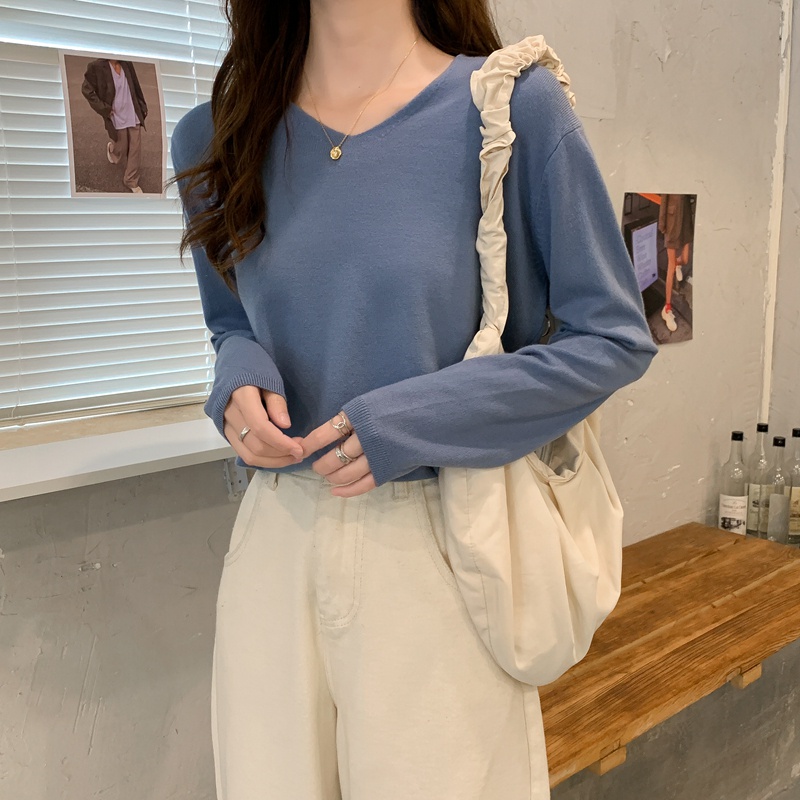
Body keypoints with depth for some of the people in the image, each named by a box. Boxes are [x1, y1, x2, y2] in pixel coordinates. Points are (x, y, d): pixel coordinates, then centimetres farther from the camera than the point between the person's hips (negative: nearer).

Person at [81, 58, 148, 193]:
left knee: (135, 151, 7)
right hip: (117, 118, -3)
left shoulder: (127, 63, -3)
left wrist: (142, 106, 11)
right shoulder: (97, 67, -16)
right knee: (122, 150, 15)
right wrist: (104, 109, -13)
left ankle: (132, 181, 25)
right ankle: (111, 147, 52)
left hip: (134, 116, 3)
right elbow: (86, 89, -10)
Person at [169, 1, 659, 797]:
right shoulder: (212, 137, 5)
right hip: (278, 535, 4)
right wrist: (239, 376, -6)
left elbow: (616, 339, -6)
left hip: (437, 543, -3)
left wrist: (415, 421, -16)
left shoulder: (514, 106, -9)